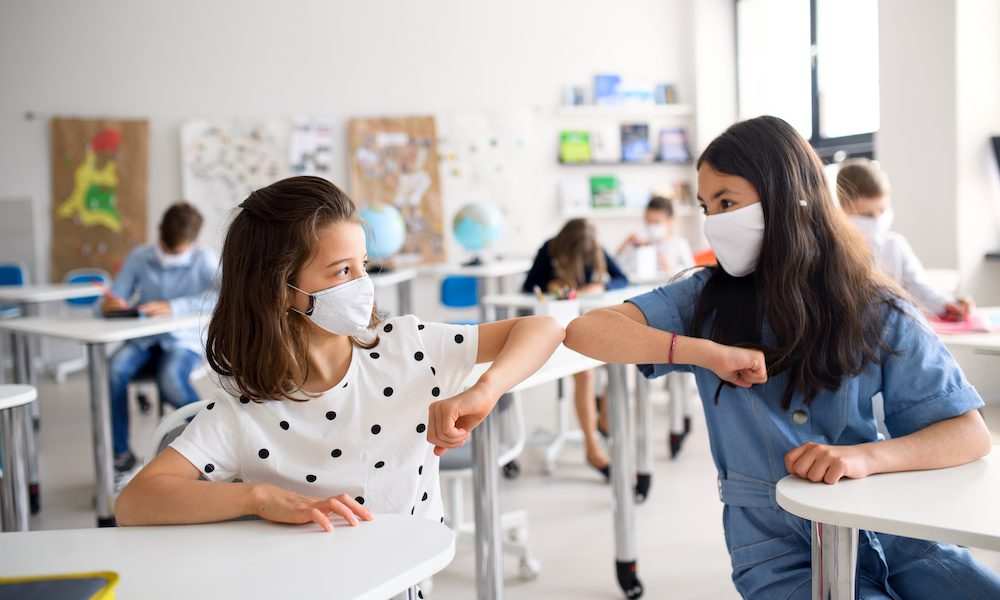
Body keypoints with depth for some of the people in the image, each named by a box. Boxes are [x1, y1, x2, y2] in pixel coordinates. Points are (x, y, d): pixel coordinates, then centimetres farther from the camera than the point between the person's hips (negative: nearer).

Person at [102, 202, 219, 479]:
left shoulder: (204, 259, -8)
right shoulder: (139, 257, 3)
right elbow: (113, 299, 5)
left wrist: (173, 307, -33)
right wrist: (108, 305, -22)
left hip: (185, 341, -3)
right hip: (144, 341, 4)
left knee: (170, 380, -35)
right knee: (113, 370, -27)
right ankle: (121, 453, -11)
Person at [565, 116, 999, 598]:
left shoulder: (876, 311, 1)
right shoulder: (706, 301, 0)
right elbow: (585, 332, -12)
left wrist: (866, 455, -22)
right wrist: (708, 352, -22)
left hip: (888, 529, 2)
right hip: (782, 552, -2)